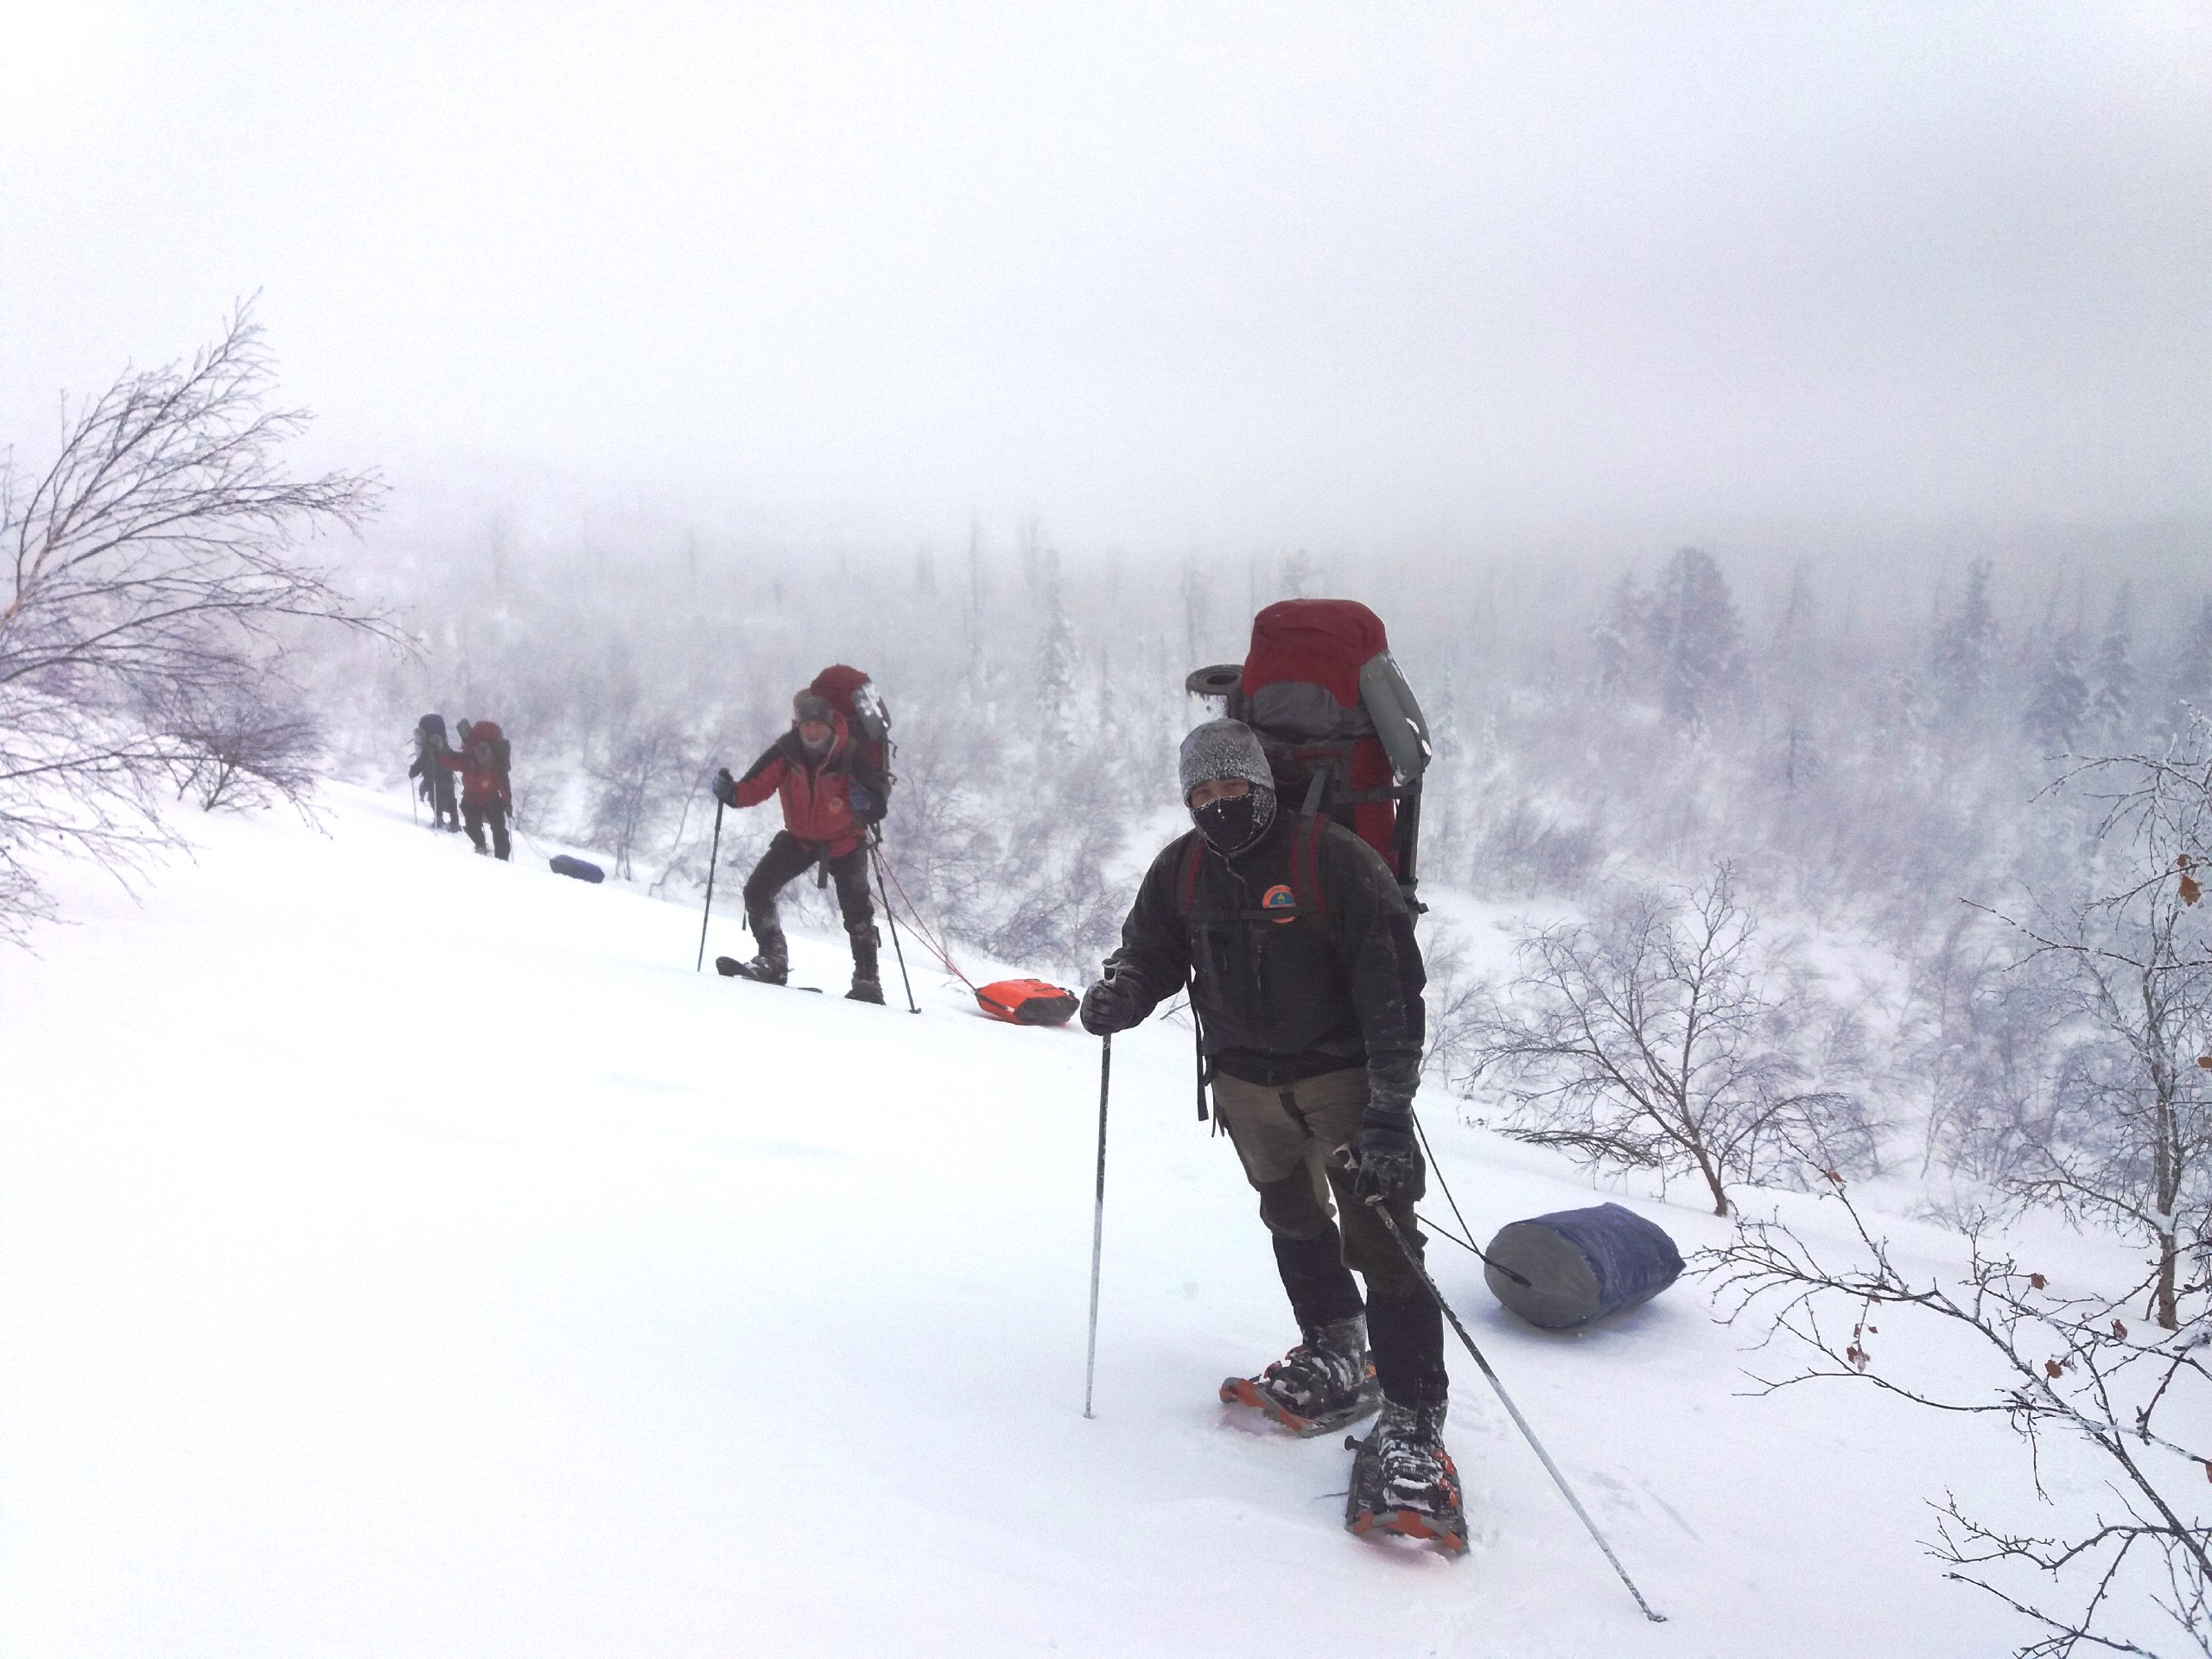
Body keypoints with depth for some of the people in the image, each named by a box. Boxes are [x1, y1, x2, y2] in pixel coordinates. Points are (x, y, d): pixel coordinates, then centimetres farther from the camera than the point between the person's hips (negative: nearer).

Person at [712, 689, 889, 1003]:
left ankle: (867, 980, 6)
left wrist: (867, 804, -44)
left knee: (856, 908, -8)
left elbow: (878, 793, -21)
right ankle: (773, 961, 6)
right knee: (757, 891, -6)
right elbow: (756, 785, -17)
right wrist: (732, 793, -37)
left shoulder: (851, 755, -24)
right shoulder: (785, 752, -18)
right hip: (799, 838, 3)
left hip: (844, 842, -3)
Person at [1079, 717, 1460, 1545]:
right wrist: (1119, 993, -16)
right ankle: (1335, 1359, 42)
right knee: (1293, 1222, 21)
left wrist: (1389, 1106, -27)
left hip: (1342, 1078, -6)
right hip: (1246, 1084, 6)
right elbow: (1150, 953, 10)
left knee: (1380, 1237, -13)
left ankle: (1413, 1423, -6)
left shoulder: (1331, 858, -19)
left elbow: (1392, 986, -21)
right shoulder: (1180, 872, -2)